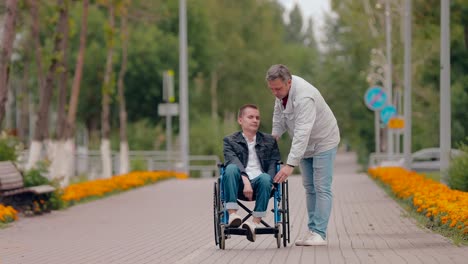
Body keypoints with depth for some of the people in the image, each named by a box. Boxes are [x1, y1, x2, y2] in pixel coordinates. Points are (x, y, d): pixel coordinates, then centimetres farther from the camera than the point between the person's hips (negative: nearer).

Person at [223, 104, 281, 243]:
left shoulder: (269, 141, 22)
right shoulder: (230, 141, 14)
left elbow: (273, 163, 8)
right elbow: (233, 161, -5)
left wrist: (270, 182, -15)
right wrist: (245, 180, -25)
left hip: (260, 184, 1)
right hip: (239, 185, -1)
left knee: (265, 178, -35)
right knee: (231, 168, -33)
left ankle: (255, 222, -39)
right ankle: (232, 214, -40)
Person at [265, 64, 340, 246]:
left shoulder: (303, 97, -37)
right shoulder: (282, 89, -10)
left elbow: (302, 133, -43)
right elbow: (279, 113, 10)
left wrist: (290, 164, -48)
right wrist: (275, 134, -3)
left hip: (323, 141, -9)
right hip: (306, 143, 9)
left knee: (321, 187, -10)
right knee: (309, 187, 10)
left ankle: (319, 233, -12)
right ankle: (312, 230, 14)